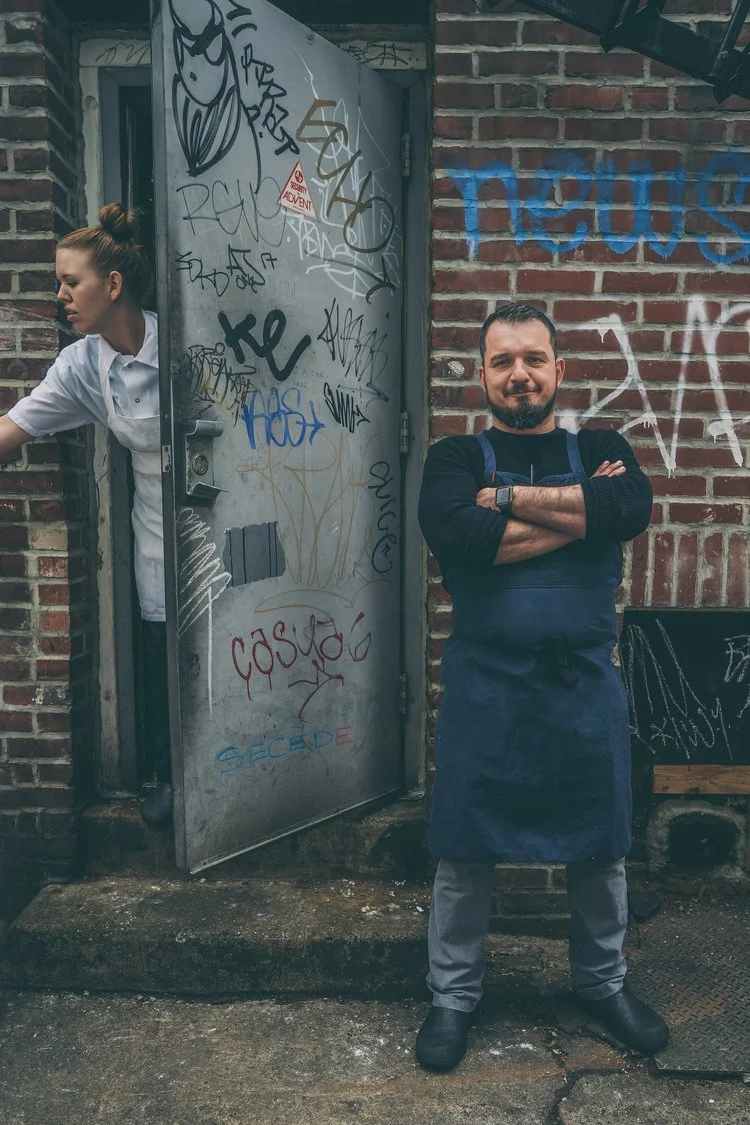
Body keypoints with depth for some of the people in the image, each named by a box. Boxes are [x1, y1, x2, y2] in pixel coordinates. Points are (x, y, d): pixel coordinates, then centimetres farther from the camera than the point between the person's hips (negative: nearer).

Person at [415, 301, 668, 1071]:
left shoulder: (602, 449, 5)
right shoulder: (456, 458, 0)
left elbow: (632, 508, -18)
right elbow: (455, 533, -22)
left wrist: (509, 497, -17)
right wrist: (581, 508, -16)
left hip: (586, 682, 2)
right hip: (485, 682, -2)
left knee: (599, 844, 17)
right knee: (464, 849, 10)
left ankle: (603, 984, 41)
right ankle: (453, 995, 32)